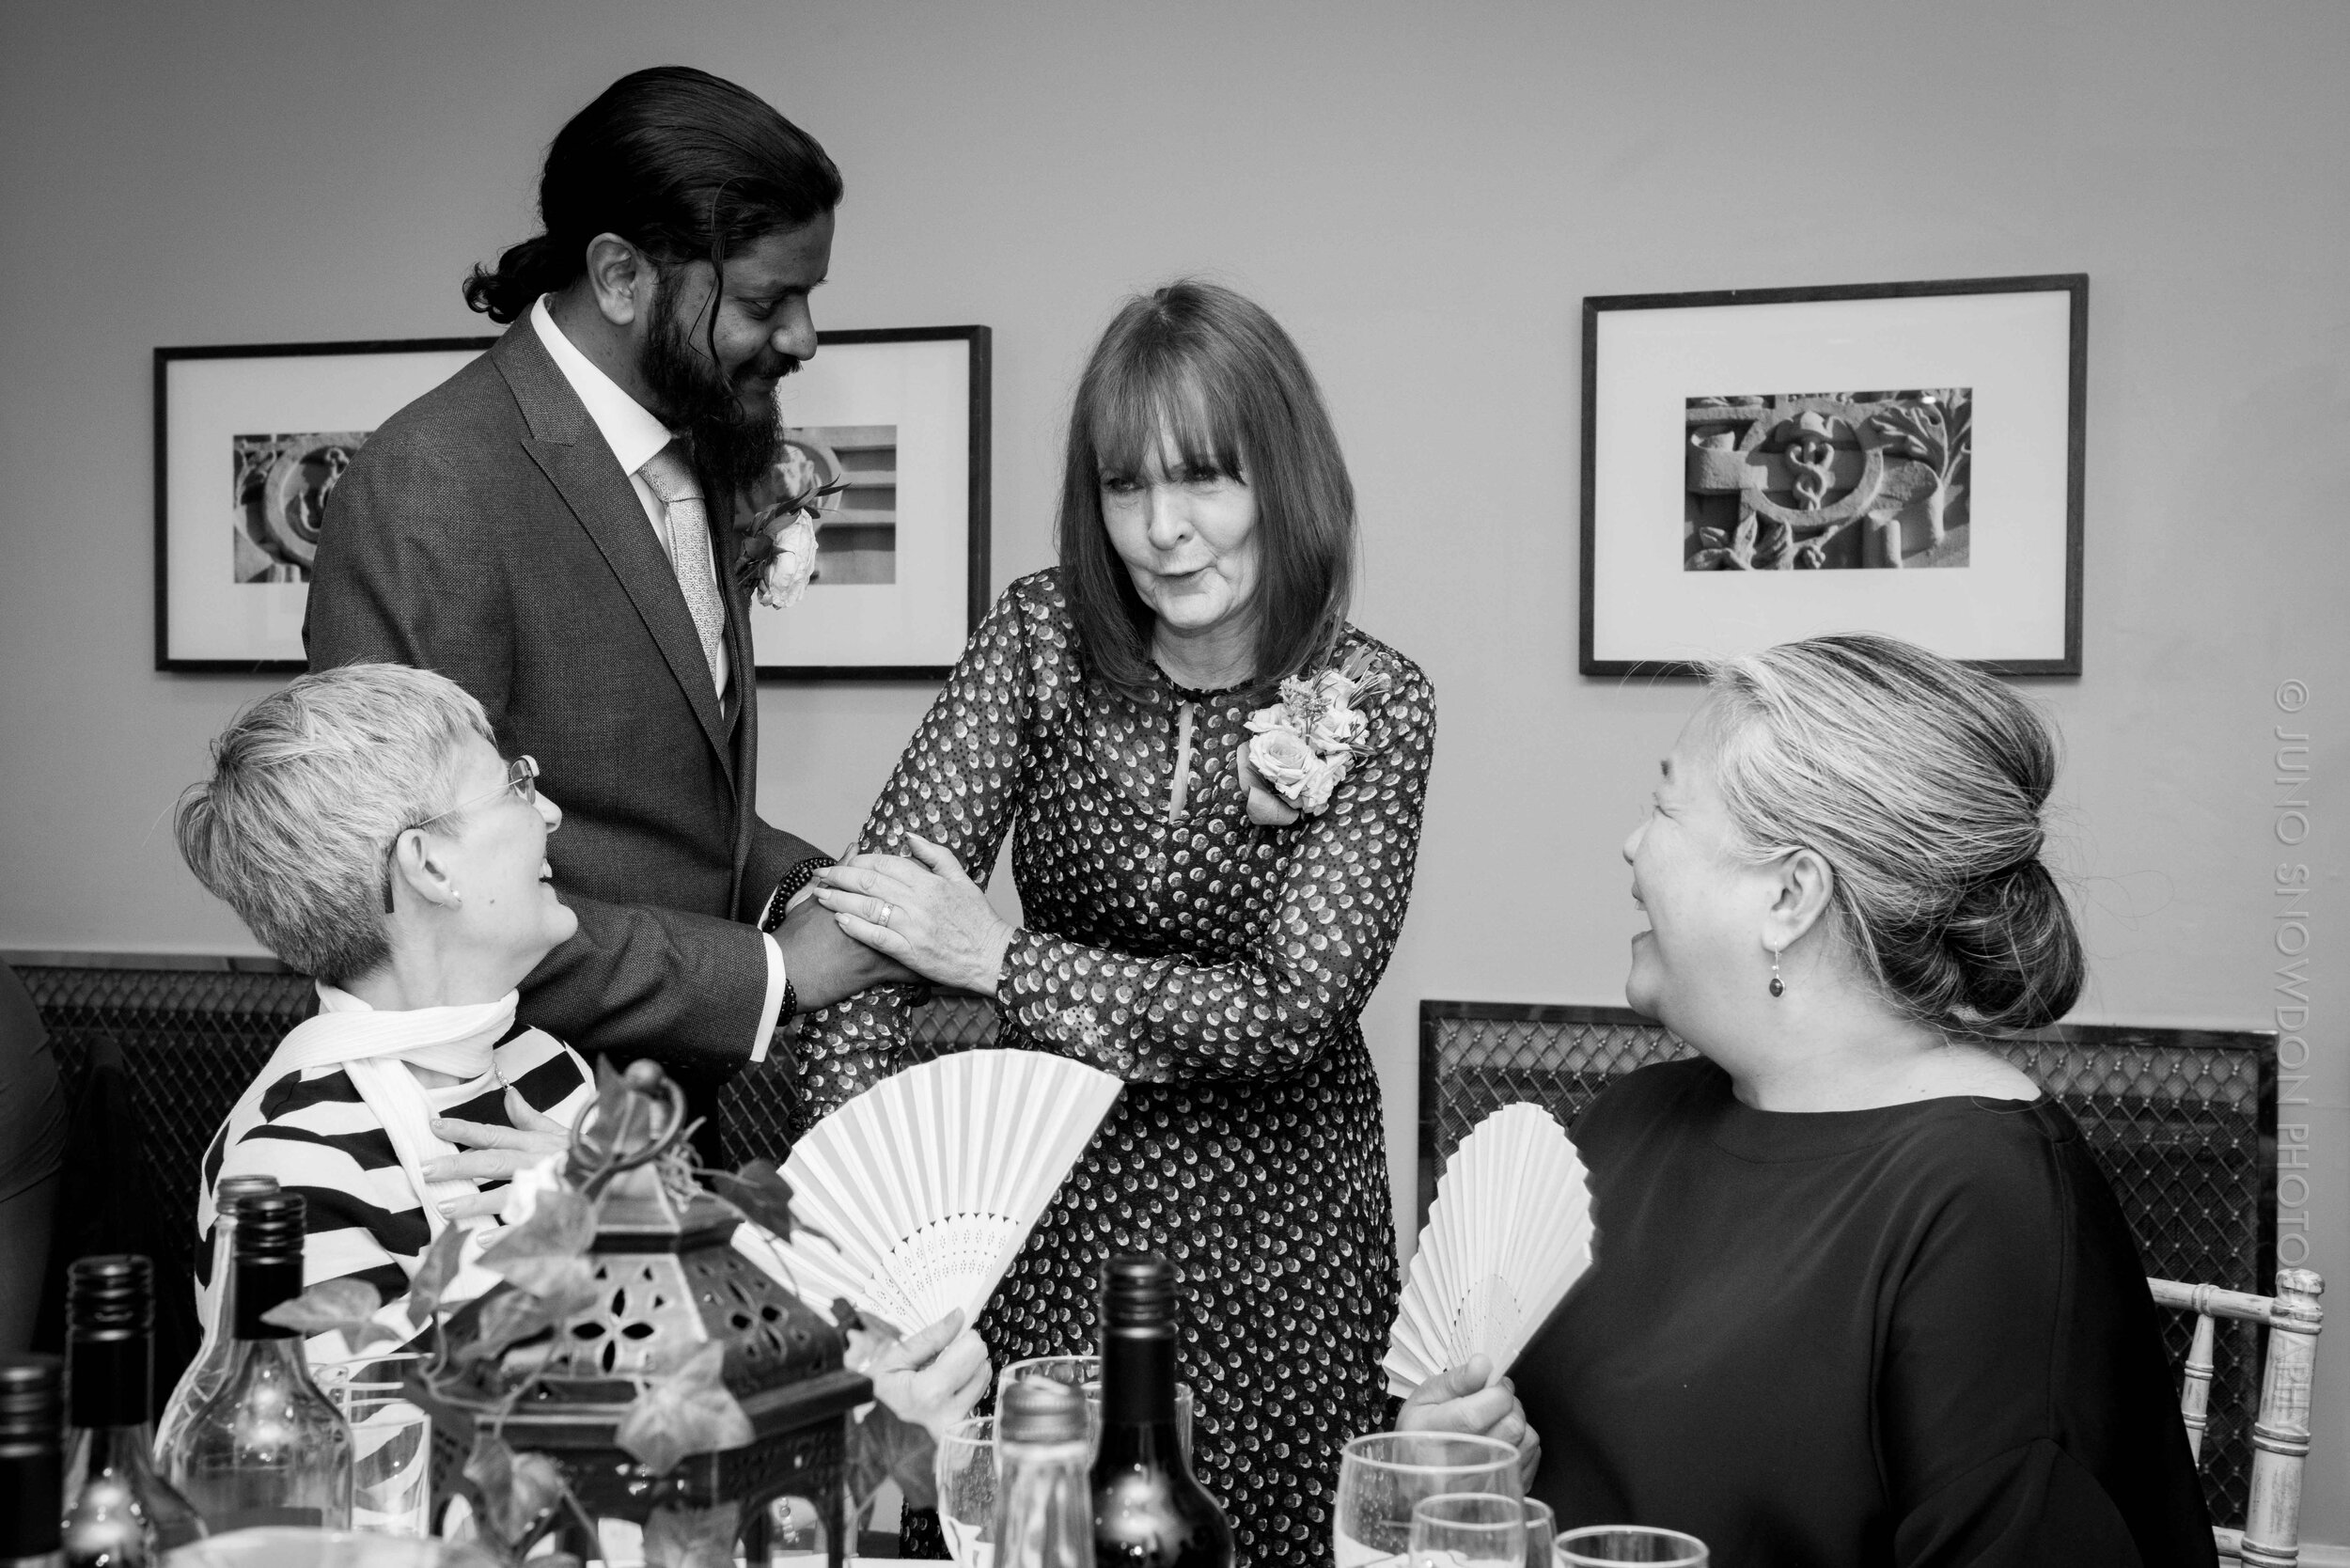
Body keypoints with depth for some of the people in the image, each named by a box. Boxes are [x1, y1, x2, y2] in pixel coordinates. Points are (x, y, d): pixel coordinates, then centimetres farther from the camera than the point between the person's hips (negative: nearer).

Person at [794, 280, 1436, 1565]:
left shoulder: (1373, 703, -12)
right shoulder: (1043, 636, -7)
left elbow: (1295, 1007, -18)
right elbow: (875, 904, -12)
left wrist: (999, 961, -21)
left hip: (1269, 1224, -1)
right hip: (1048, 1203, 2)